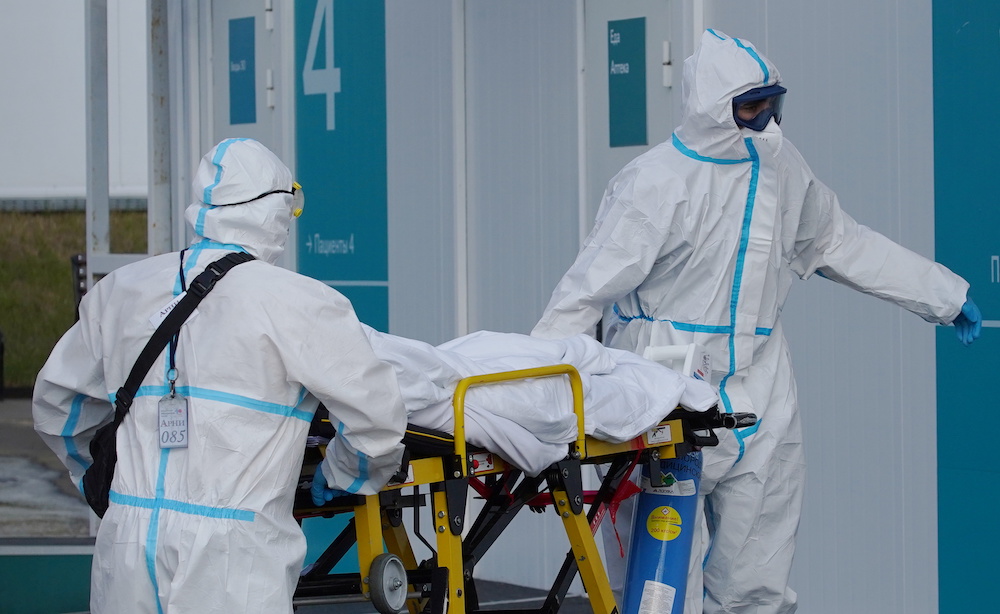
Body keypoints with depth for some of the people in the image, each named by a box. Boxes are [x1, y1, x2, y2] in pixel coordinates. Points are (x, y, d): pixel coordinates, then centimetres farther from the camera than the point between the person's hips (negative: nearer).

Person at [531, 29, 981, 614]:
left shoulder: (782, 166, 11)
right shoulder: (658, 182, -9)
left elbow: (842, 242, 25)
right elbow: (592, 283, -11)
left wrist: (945, 294, 28)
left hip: (759, 385, 6)